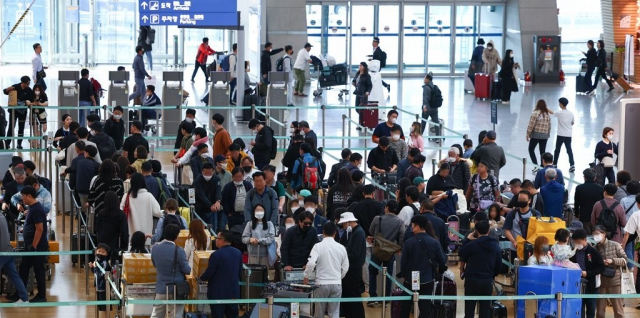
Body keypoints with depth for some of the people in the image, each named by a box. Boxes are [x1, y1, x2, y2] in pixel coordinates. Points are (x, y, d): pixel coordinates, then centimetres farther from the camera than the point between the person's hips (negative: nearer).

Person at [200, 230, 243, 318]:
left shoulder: (216, 255, -19)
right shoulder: (238, 253, 3)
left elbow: (209, 274, -13)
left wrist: (201, 277, 7)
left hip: (218, 293, -6)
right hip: (234, 292, 6)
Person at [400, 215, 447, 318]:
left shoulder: (409, 243, -11)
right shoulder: (435, 243, -6)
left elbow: (403, 262, -5)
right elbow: (442, 262, -2)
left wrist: (403, 274, 14)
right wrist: (438, 272, 19)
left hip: (410, 280, -1)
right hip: (428, 281, 1)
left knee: (405, 307, 16)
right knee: (425, 308, 5)